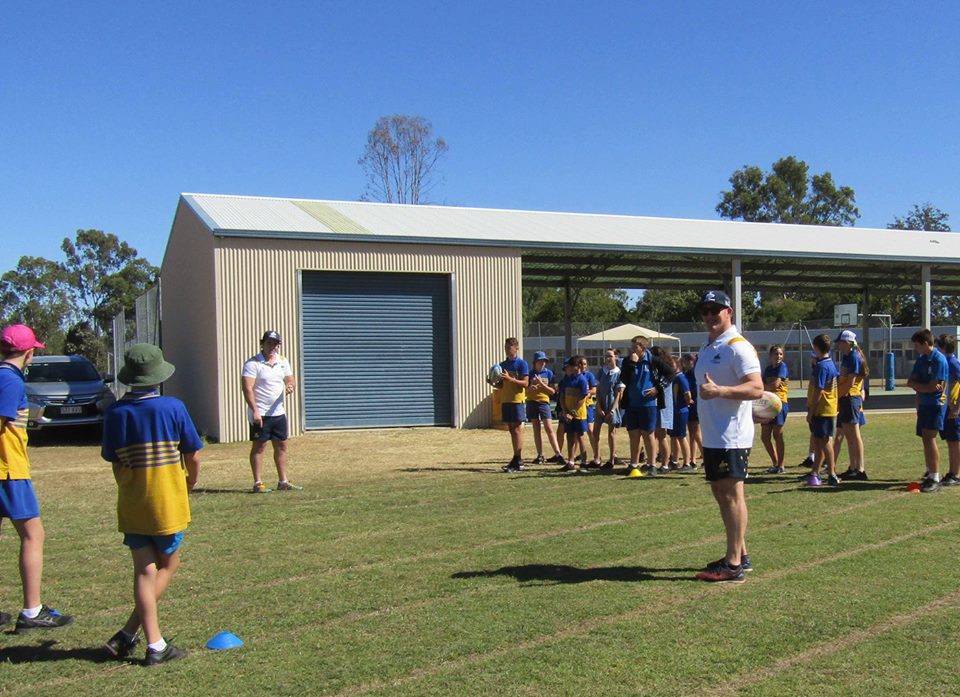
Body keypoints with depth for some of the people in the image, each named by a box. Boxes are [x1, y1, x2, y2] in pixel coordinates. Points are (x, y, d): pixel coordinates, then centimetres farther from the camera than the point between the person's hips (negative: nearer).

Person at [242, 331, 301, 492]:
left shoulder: (283, 361, 10)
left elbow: (290, 380, 13)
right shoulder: (253, 363, -10)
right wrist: (255, 411, -24)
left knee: (281, 446, 10)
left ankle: (283, 482, 18)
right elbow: (247, 388, -17)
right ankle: (258, 483, 2)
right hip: (260, 414, -6)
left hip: (278, 412, 7)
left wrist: (291, 386, -13)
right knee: (259, 446, -2)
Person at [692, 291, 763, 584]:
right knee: (720, 493, 14)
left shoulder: (738, 347, -13)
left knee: (731, 494, -7)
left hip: (731, 437, -10)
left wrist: (719, 390, -34)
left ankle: (733, 566, -2)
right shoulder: (707, 347, 16)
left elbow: (756, 388, -23)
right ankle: (739, 555, 25)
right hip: (712, 436, 10)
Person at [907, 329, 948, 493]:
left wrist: (918, 386, -2)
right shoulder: (921, 360, 12)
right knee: (926, 438, 12)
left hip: (935, 404, -8)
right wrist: (924, 387, -10)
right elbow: (910, 382, 7)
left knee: (929, 437, -16)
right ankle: (930, 473, 24)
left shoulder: (939, 360, -14)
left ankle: (935, 479, -15)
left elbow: (932, 387, -17)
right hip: (923, 403, 8)